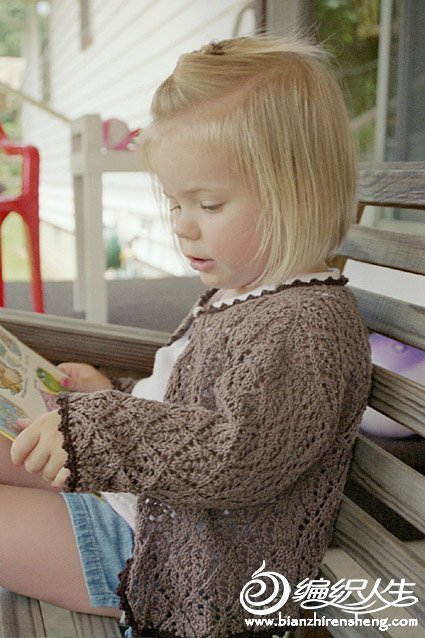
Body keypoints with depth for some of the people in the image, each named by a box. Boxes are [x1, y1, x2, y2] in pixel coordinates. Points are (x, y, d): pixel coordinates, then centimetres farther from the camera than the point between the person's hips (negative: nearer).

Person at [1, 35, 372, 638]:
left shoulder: (309, 324, -24)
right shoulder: (241, 296, 8)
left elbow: (236, 452, -33)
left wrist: (96, 429, -34)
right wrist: (115, 395, 5)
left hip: (195, 570, -9)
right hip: (139, 500, 10)